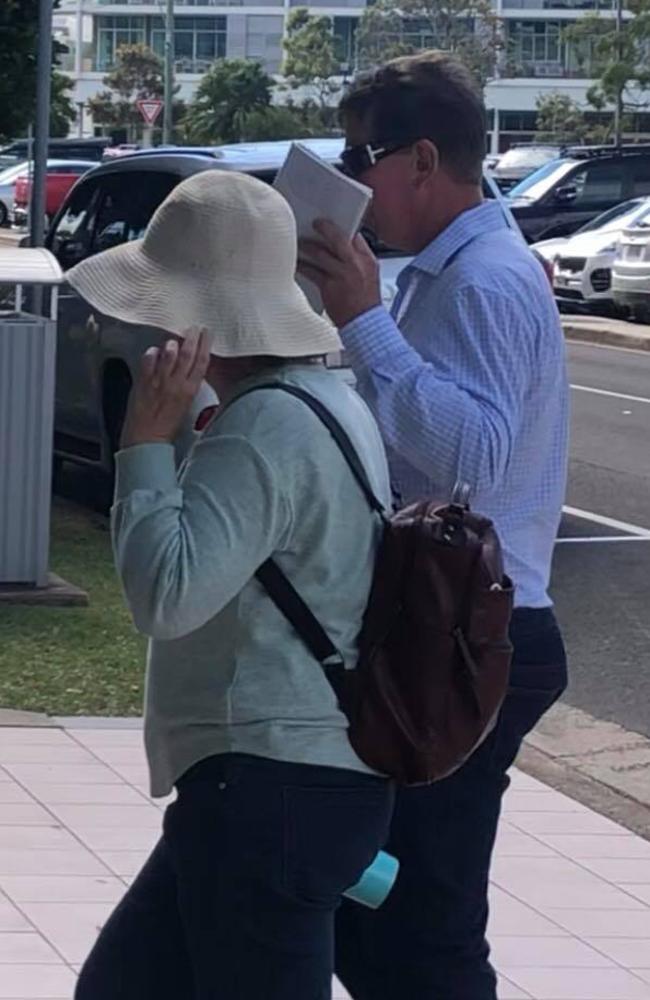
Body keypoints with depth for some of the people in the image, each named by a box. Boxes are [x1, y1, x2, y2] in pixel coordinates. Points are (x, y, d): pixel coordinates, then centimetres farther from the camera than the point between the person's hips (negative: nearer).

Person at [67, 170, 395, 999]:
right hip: (278, 783, 11)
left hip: (274, 797, -11)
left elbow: (167, 595, -25)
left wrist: (146, 442, -17)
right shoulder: (319, 401, 15)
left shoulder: (269, 426, -19)